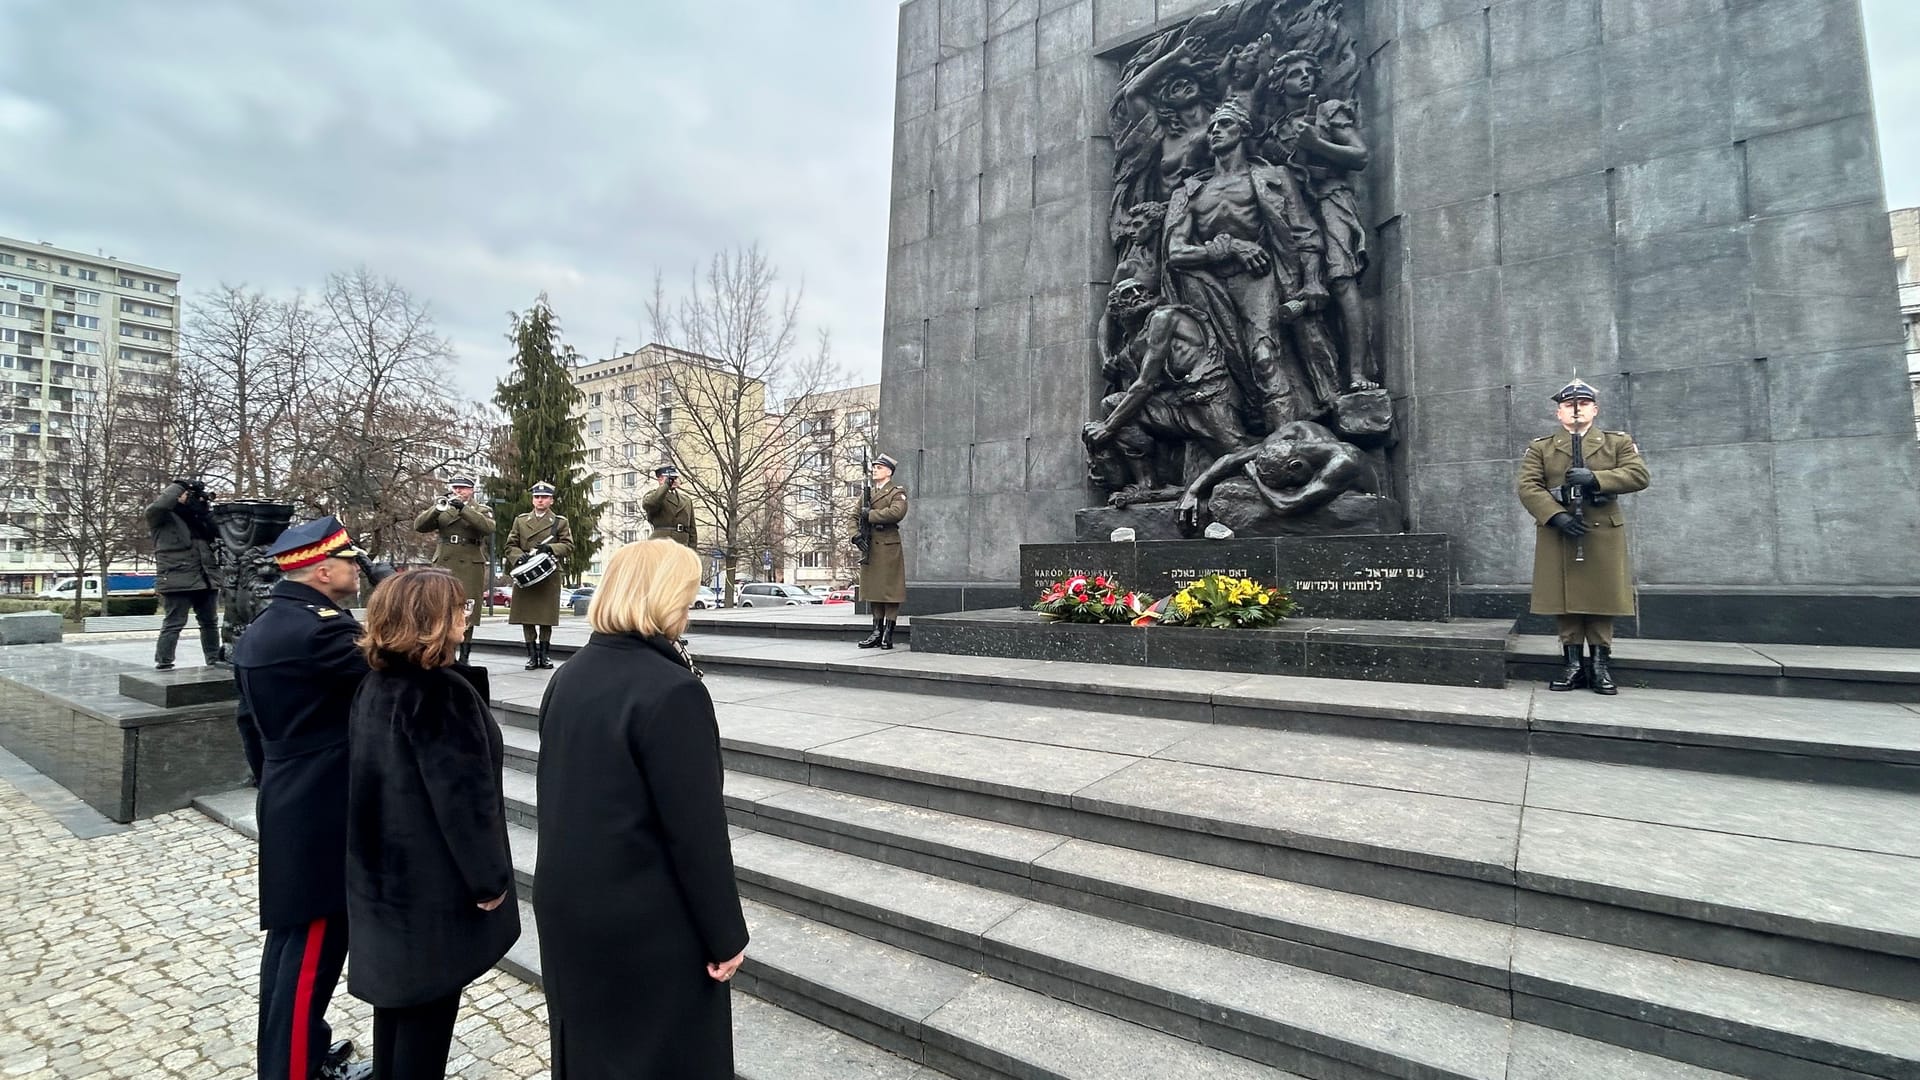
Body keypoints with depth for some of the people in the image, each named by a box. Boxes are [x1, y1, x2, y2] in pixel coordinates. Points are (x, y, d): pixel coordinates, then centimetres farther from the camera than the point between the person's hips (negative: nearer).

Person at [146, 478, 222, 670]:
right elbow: (158, 505, -22)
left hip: (205, 579, 6)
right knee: (174, 623, -6)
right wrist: (180, 486, -11)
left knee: (210, 622, 14)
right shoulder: (162, 517, 0)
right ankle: (163, 662, 2)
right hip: (177, 579, -6)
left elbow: (220, 530, 8)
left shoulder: (198, 515, 18)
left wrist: (205, 509, -3)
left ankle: (214, 658, 23)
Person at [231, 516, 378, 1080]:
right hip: (324, 812, -10)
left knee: (291, 934, 21)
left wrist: (272, 780, 24)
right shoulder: (322, 630, -24)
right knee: (313, 941, 3)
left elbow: (249, 721, 17)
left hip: (286, 803, 10)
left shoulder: (258, 631, 10)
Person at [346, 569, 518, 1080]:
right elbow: (462, 794, -24)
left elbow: (372, 777, 12)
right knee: (430, 999, 7)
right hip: (434, 878, -9)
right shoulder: (443, 693, -24)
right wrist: (489, 876, -15)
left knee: (398, 987, 23)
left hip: (386, 867, 9)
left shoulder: (373, 685, 4)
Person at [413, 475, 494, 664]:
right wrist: (438, 508, -14)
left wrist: (463, 509, -22)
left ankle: (464, 657, 6)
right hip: (444, 565, 2)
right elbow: (419, 526, 1)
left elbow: (488, 527, -13)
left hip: (471, 568, -2)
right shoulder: (441, 508, 15)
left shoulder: (482, 510, 9)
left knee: (467, 612, -2)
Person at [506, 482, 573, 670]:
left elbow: (568, 546, 2)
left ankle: (544, 654, 10)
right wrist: (519, 556, -11)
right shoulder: (520, 520, 14)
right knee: (526, 616, 1)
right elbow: (510, 545, 10)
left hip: (550, 575, -2)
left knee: (547, 617, 0)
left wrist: (551, 548, -16)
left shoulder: (560, 522, 8)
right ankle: (532, 655, 9)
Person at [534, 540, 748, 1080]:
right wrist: (726, 934, -12)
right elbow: (696, 829, -23)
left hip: (567, 907, 8)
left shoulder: (569, 675, 0)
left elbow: (560, 794, 10)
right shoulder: (671, 690, -25)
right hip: (648, 924, -7)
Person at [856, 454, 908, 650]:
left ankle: (888, 635, 1)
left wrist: (870, 514, -14)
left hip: (888, 547, -6)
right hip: (869, 548, 6)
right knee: (874, 589, 8)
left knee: (889, 589, -3)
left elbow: (897, 512, -20)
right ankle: (877, 633, 14)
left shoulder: (897, 492, 0)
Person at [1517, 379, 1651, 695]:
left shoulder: (1619, 442, 12)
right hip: (1558, 534, 0)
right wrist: (1557, 516, -17)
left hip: (1604, 534, 0)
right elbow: (1528, 488, -3)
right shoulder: (1540, 448, 8)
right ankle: (1573, 665, 10)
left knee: (1601, 598, 3)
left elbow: (1639, 476, -3)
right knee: (1565, 599, 2)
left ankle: (1601, 665, 13)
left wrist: (1594, 478, -18)